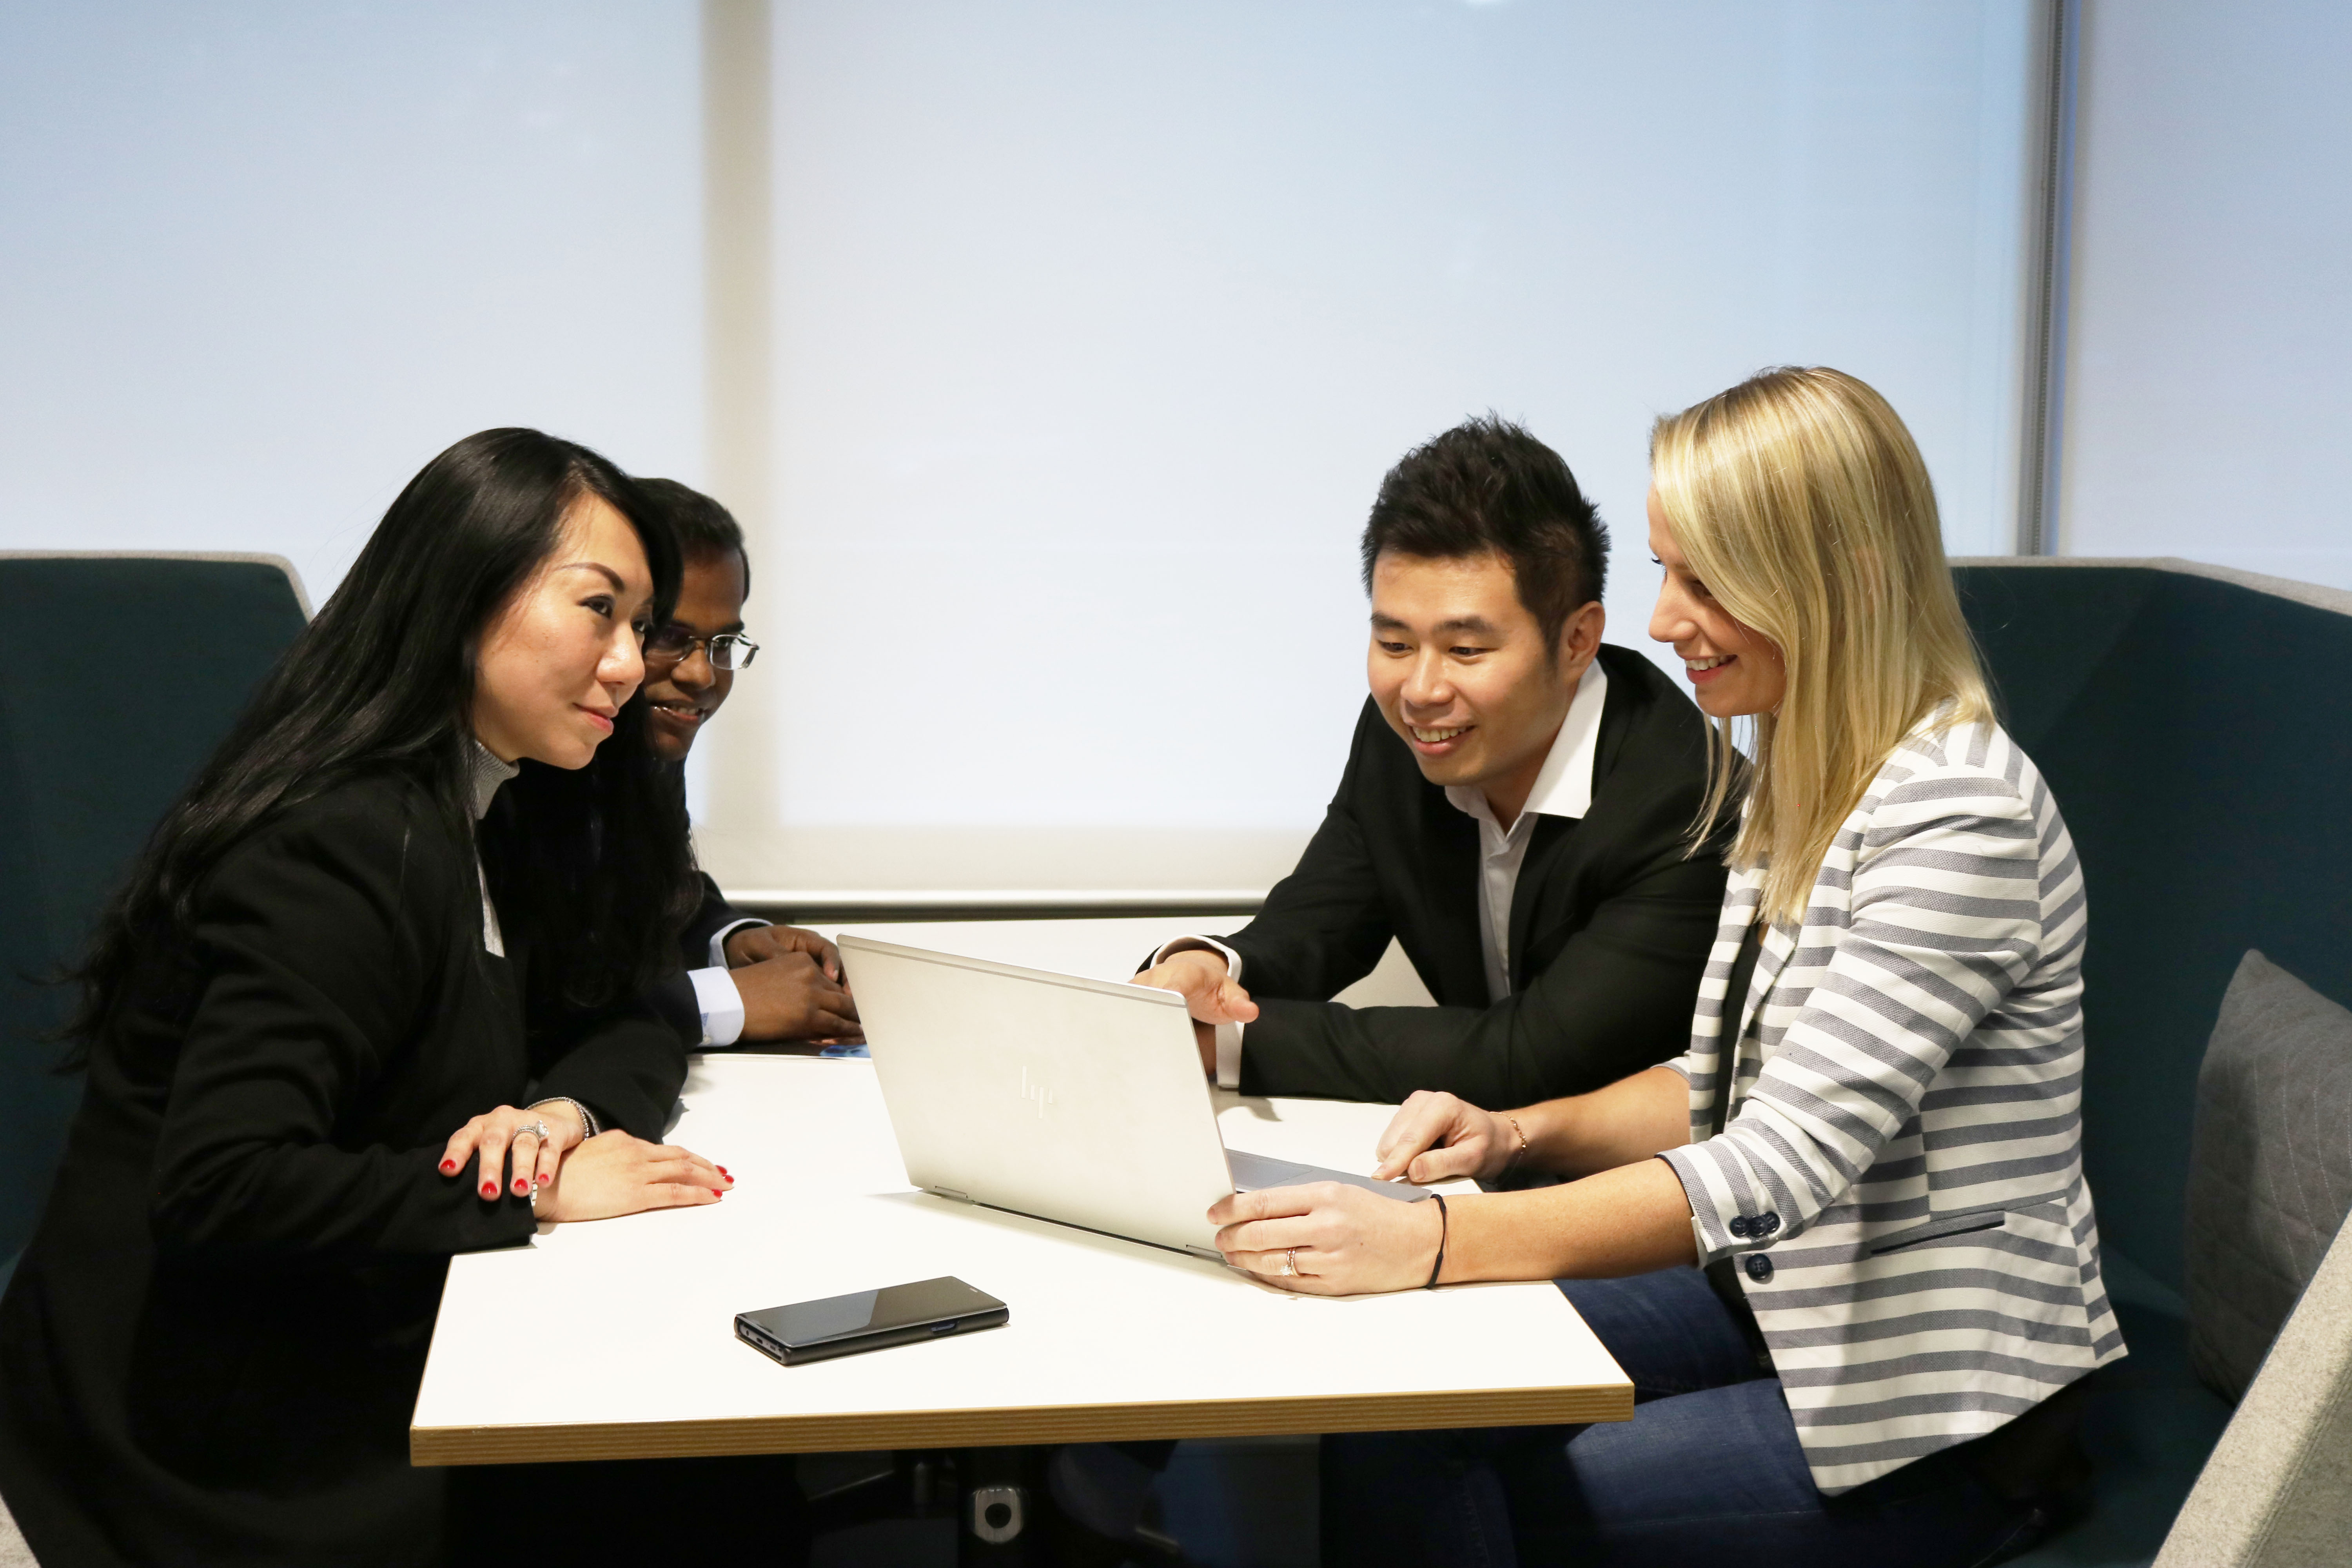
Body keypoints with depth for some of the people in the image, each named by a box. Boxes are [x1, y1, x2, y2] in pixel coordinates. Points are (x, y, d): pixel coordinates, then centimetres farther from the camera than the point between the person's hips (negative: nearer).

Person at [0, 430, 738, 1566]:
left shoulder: (492, 813, 8)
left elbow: (635, 1022, 11)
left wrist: (569, 1109, -12)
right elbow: (218, 1188, -29)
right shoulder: (345, 848, -22)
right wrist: (526, 1196, -24)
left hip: (352, 1363, 9)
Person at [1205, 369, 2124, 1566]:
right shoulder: (1792, 784, 8)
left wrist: (1434, 1241, -36)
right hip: (1780, 1306, 8)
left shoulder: (1959, 817, -22)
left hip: (1941, 1419, -8)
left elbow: (1780, 1164, -29)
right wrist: (1519, 1133, -4)